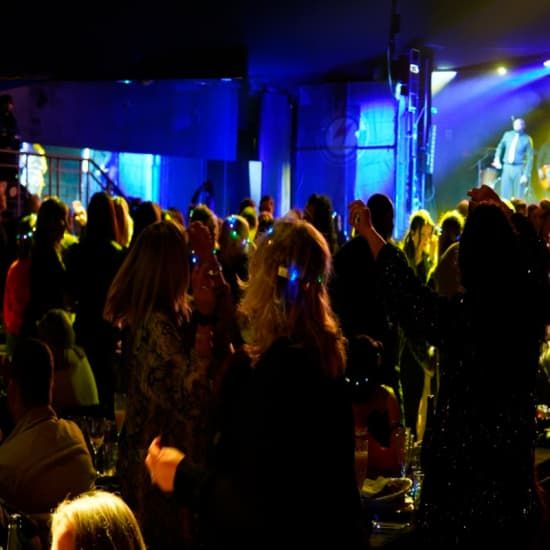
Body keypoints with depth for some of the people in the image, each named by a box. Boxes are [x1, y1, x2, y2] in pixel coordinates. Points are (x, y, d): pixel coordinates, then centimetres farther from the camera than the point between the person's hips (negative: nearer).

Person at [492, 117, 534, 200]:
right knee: (505, 195, 1)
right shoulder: (507, 135, 6)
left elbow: (530, 158, -6)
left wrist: (526, 174, -13)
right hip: (507, 167, 3)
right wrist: (497, 159, 4)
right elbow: (500, 147, 21)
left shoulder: (527, 139, -5)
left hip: (519, 169, -3)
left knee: (519, 196, -1)